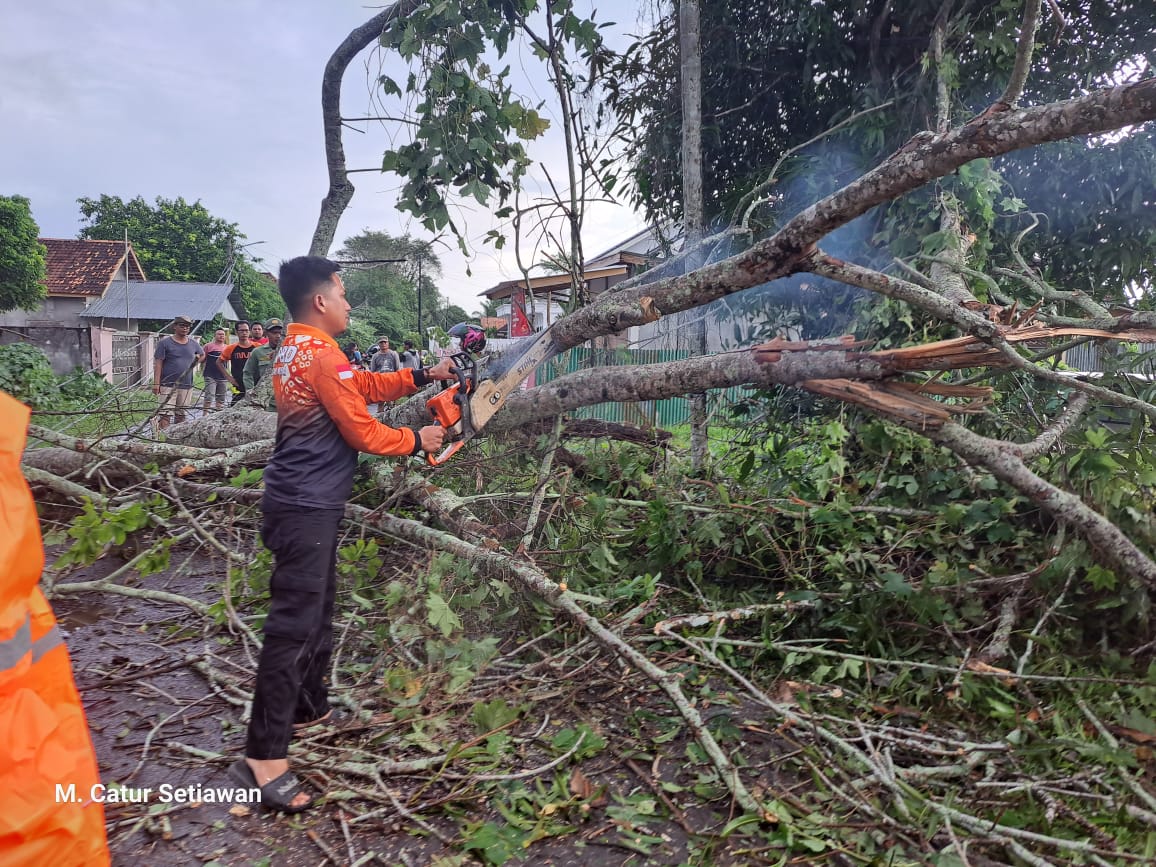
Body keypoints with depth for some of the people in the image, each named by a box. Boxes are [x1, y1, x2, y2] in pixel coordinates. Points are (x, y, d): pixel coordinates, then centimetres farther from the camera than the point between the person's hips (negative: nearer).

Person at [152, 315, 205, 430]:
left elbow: (202, 355, 31)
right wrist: (156, 383, -13)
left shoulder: (194, 344, 11)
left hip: (187, 386, 5)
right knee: (166, 414, -10)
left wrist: (195, 361, 10)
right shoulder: (165, 343, -3)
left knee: (181, 414, 11)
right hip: (168, 385, -5)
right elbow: (158, 363, -6)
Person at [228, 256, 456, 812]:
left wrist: (423, 376, 17)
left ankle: (310, 710, 36)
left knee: (316, 612, 21)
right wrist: (416, 441, 0)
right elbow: (362, 432, -15)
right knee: (293, 626, -10)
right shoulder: (323, 355, -17)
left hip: (301, 503, 11)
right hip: (307, 510, -11)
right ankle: (262, 760, -6)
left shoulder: (294, 351, 14)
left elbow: (365, 385, 18)